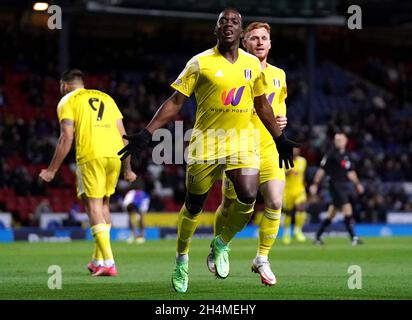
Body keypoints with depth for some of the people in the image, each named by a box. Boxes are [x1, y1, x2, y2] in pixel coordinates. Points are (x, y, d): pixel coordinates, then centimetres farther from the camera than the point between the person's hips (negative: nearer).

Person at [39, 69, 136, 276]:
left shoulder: (67, 101, 10)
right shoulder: (106, 98, 25)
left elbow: (67, 138, -2)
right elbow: (123, 135, 20)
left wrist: (52, 170, 1)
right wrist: (127, 168, 23)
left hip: (90, 156, -5)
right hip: (115, 154, 5)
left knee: (94, 207, -4)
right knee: (103, 204, 18)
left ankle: (108, 263, -15)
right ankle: (99, 259, 21)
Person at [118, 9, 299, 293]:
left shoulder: (253, 64, 7)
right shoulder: (200, 63, -4)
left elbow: (262, 104, 21)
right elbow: (175, 102, -3)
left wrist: (280, 138, 24)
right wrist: (146, 135, -10)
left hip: (242, 141, 2)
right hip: (206, 141, -2)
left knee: (248, 197, -16)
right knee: (194, 205, 4)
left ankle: (222, 244, 12)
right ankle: (182, 260, 27)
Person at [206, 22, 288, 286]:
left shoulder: (278, 75, 10)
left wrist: (281, 120, 4)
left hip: (268, 148, 3)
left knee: (274, 203, -14)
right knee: (229, 205, 7)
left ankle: (262, 260, 0)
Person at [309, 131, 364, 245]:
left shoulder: (346, 155, 13)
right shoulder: (331, 154, -8)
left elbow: (350, 172, 21)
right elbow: (321, 170, -6)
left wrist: (357, 183, 13)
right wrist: (315, 184, -9)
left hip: (344, 186, 7)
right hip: (335, 185, -7)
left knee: (332, 213, 12)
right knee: (347, 208, -17)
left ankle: (318, 237, 21)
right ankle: (353, 237, -16)